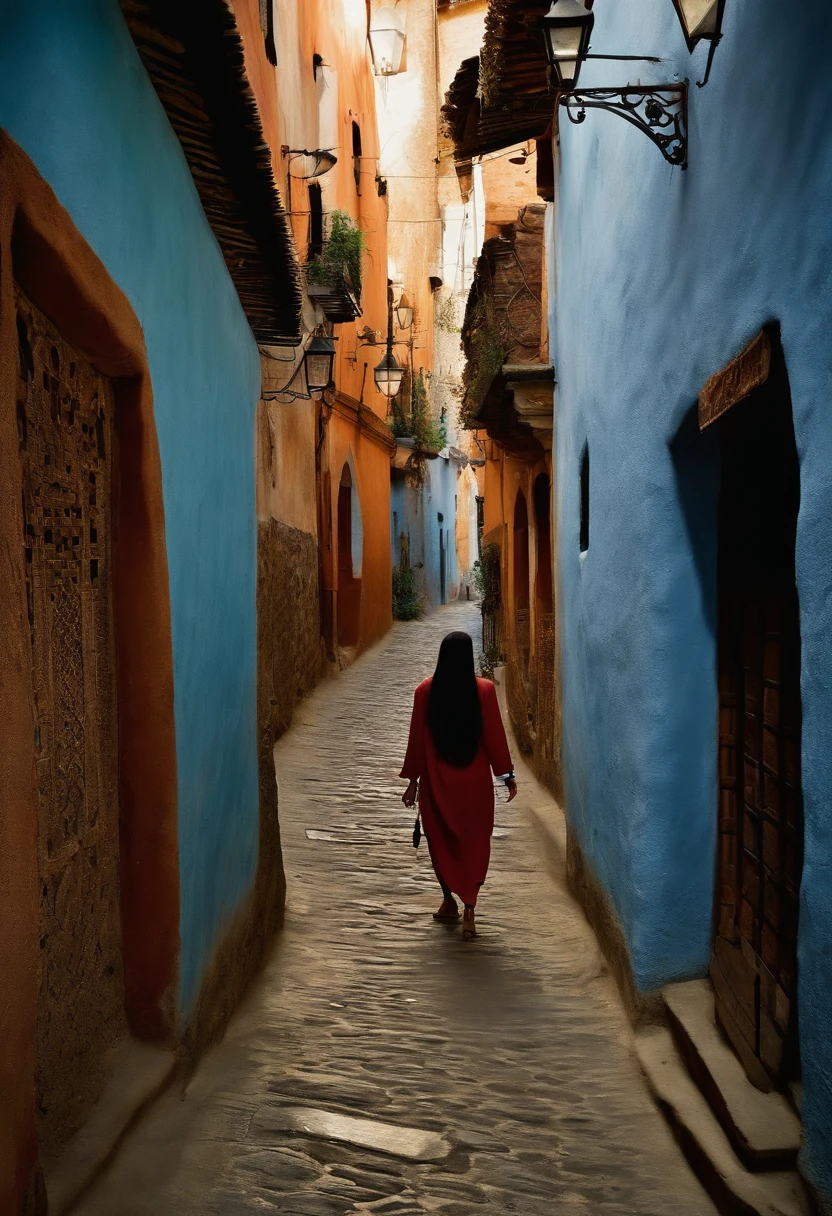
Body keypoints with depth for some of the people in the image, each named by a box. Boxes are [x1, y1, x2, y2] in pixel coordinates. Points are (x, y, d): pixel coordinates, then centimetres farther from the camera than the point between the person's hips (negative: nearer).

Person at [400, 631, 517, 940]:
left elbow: (417, 740, -4)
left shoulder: (425, 691, -8)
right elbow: (494, 737, -7)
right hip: (474, 779, 0)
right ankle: (469, 909, 1)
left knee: (441, 839, 18)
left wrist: (413, 781, 6)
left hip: (437, 780, 1)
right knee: (474, 841, 10)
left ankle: (449, 902, 27)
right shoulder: (484, 690, -11)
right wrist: (507, 775, 4)